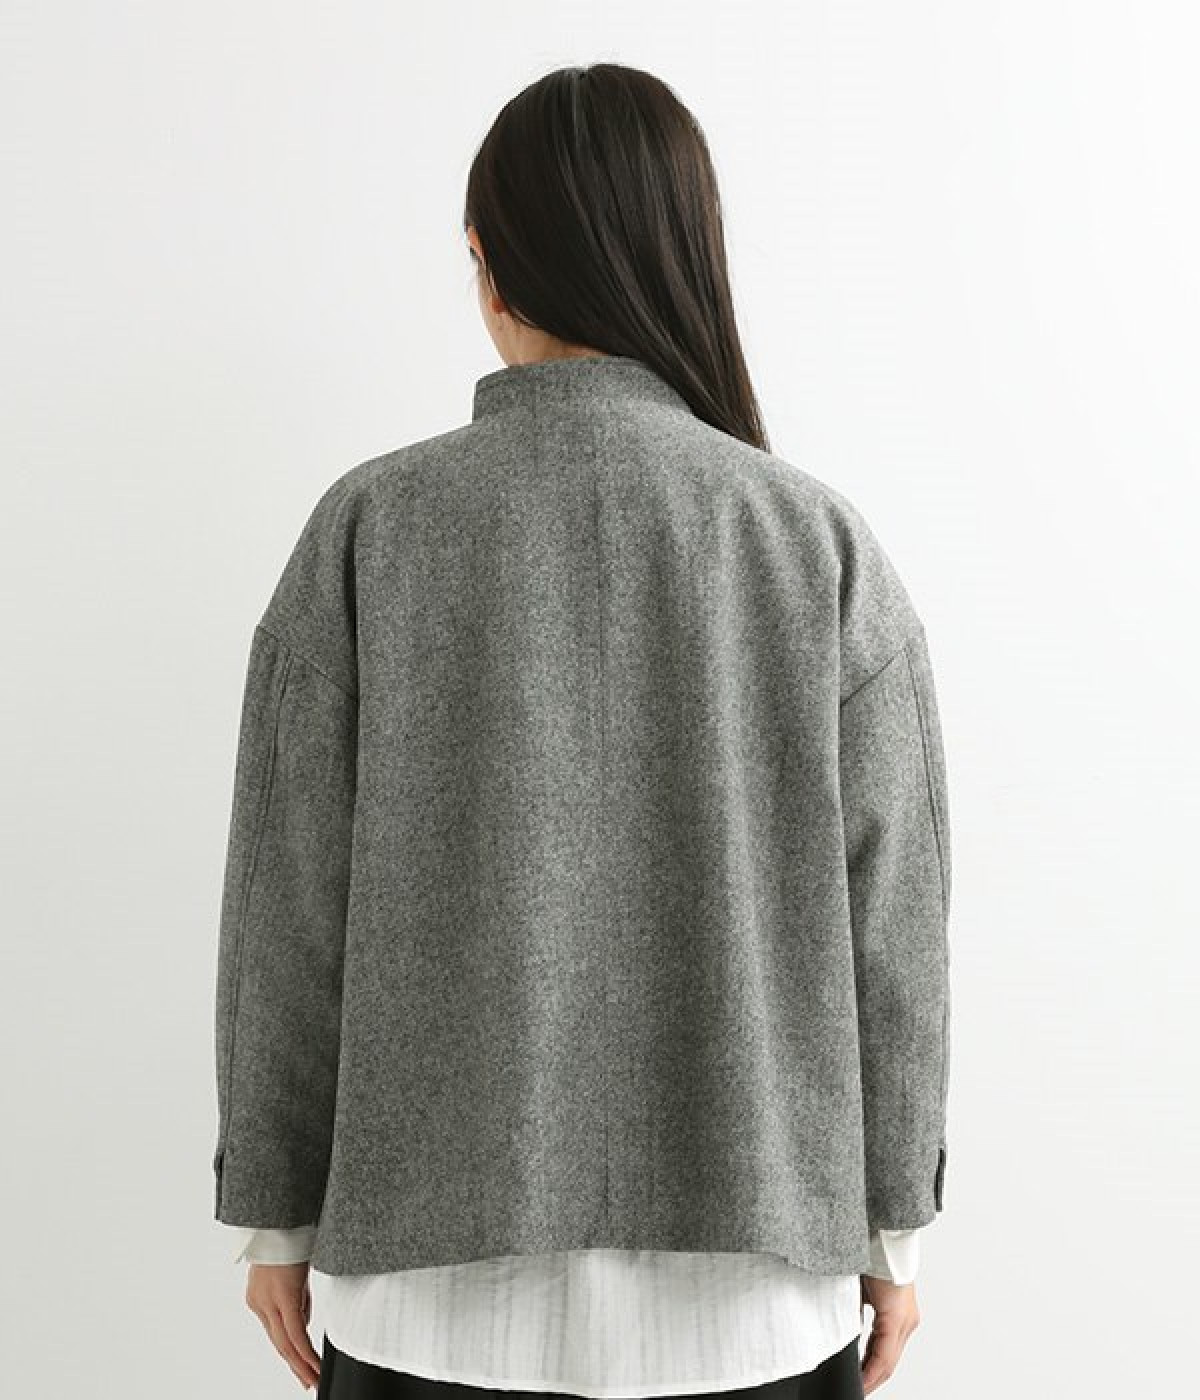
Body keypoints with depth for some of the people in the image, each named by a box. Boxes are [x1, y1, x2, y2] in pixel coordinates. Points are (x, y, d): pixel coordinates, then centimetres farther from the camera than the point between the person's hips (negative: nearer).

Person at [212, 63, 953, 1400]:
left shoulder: (368, 531, -8)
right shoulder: (821, 544, -7)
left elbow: (289, 911, -5)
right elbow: (889, 928, -4)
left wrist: (275, 1213, 7)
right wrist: (890, 1228, 8)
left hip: (436, 1273, 0)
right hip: (746, 1284, 1)